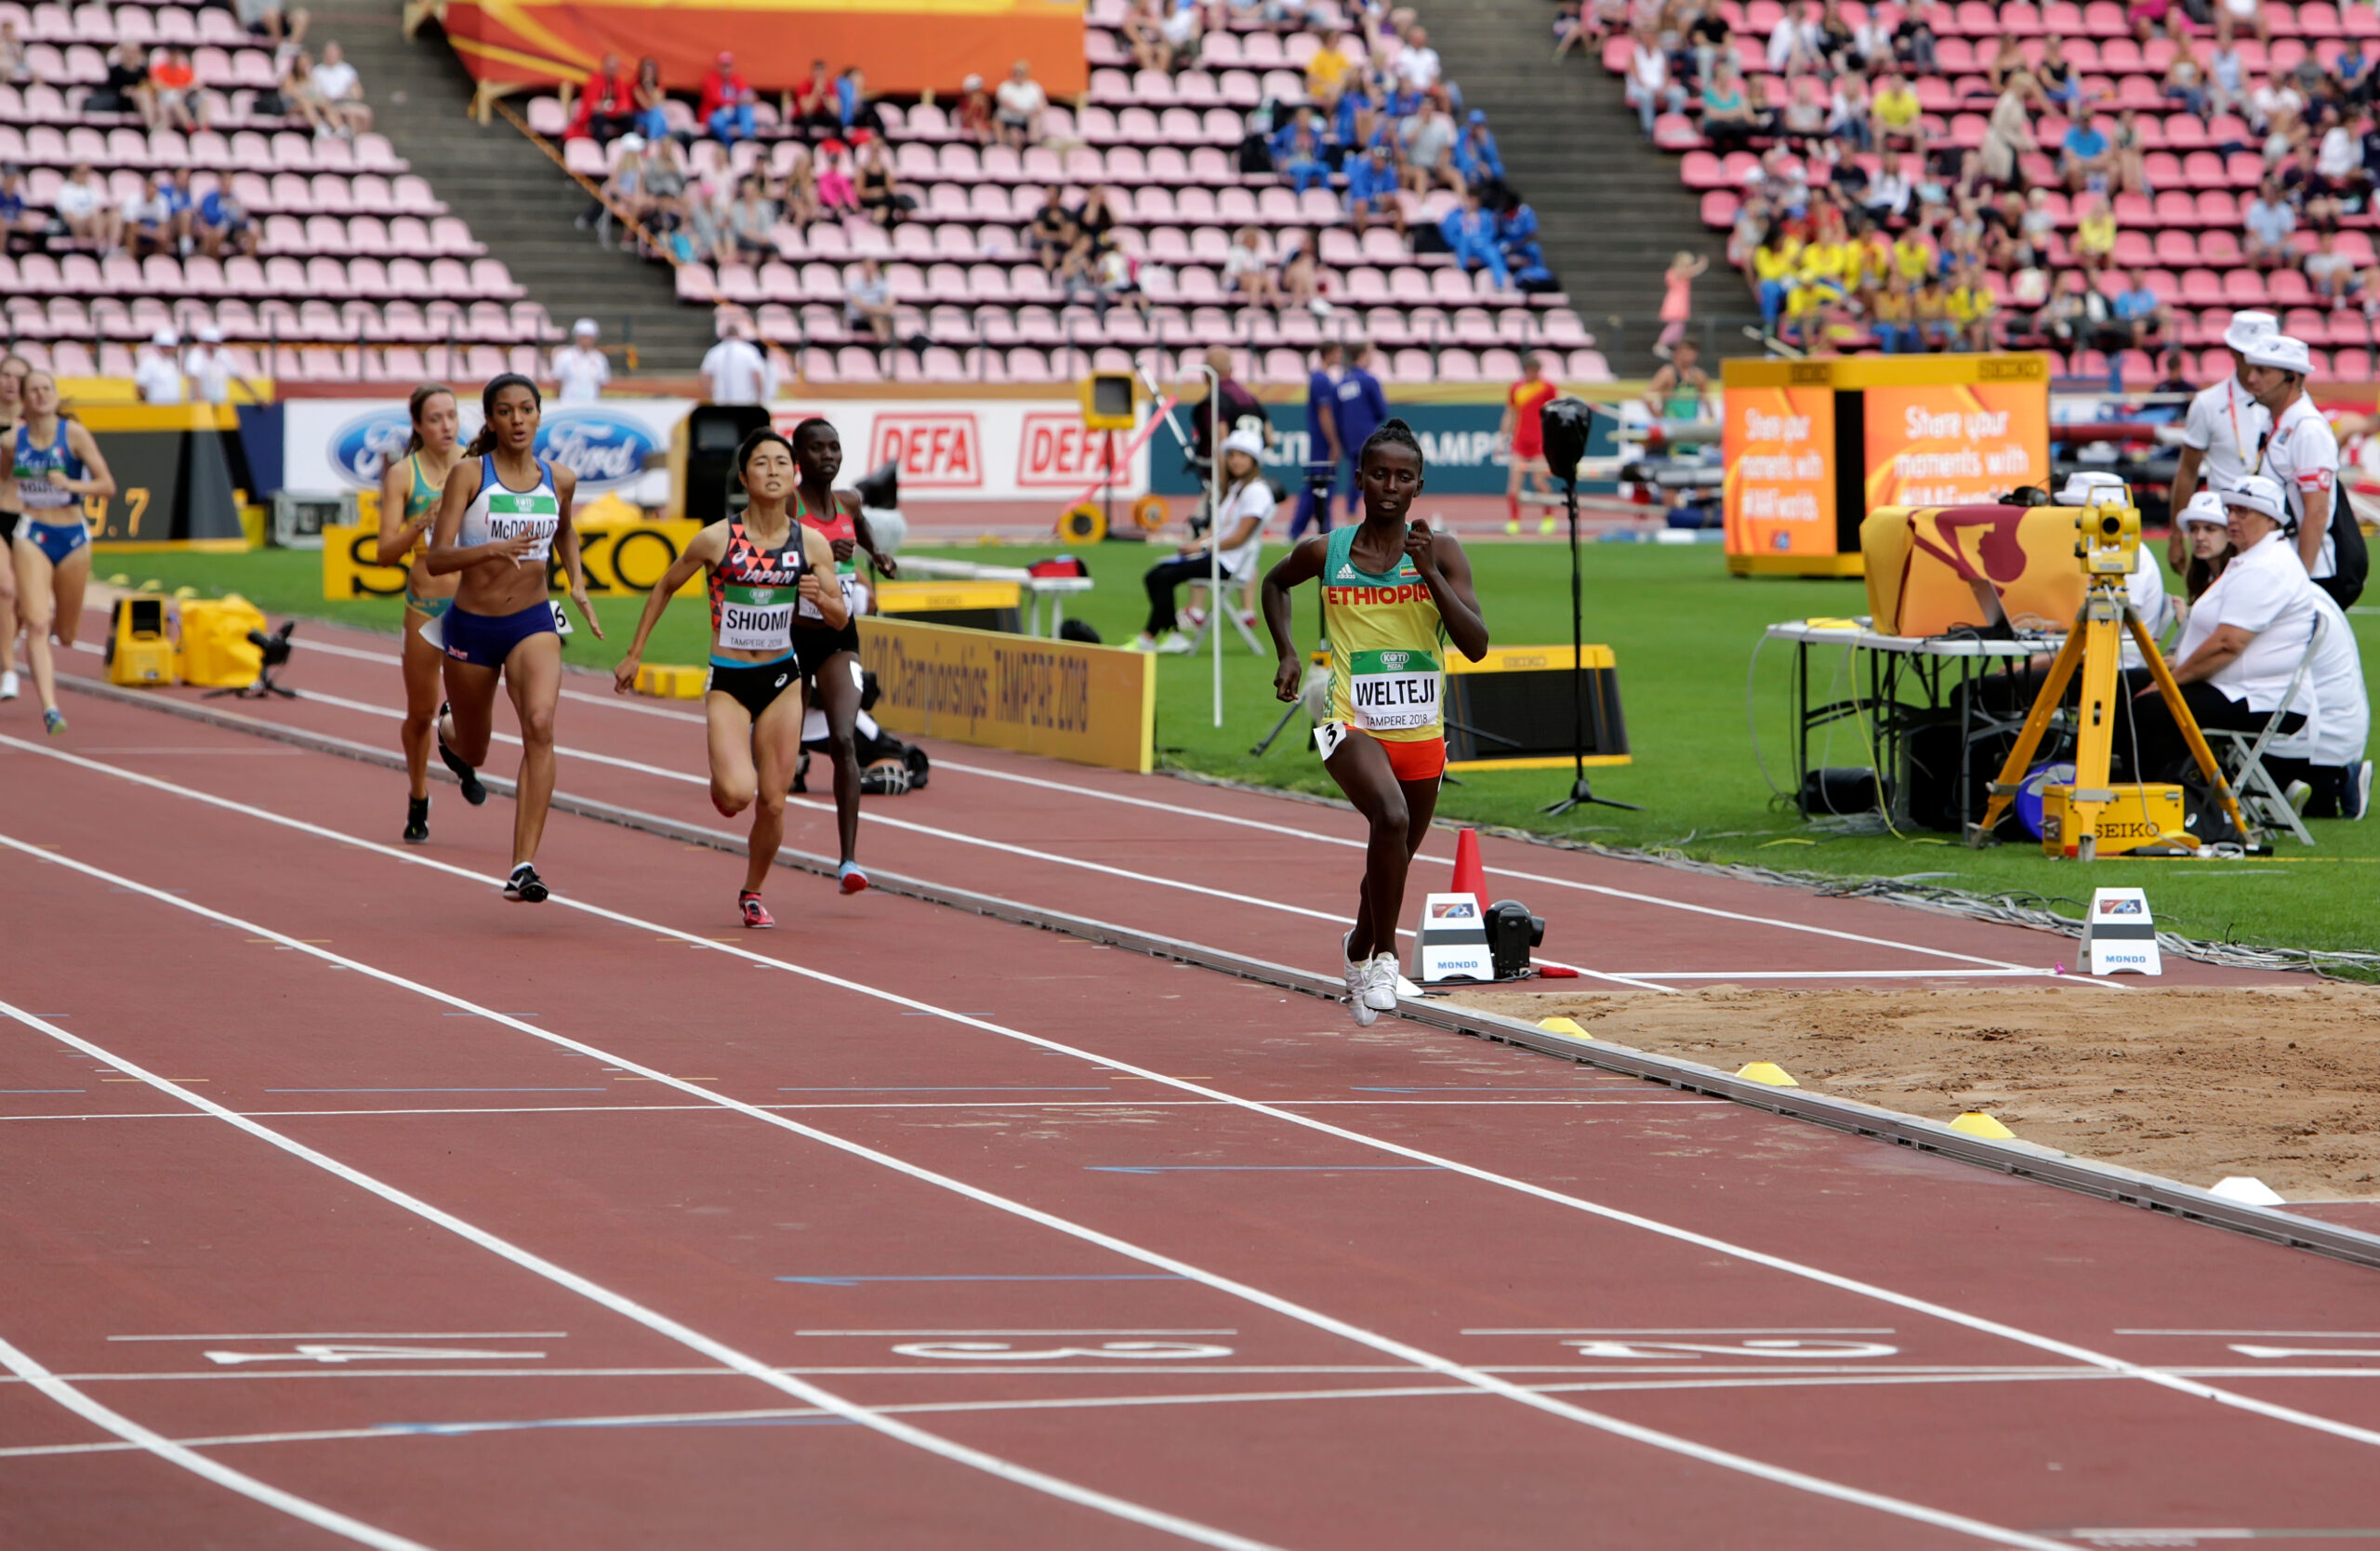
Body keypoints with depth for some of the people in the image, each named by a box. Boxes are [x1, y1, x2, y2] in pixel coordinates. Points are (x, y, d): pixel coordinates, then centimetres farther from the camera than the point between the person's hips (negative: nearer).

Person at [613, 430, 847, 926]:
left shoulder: (812, 544, -3)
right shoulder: (717, 539, -10)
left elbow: (840, 619, 4)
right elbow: (664, 588, 5)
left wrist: (821, 598, -20)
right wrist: (635, 655, 7)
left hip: (782, 680, 3)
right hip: (727, 682, -3)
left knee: (772, 804, 3)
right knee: (738, 793, -21)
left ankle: (752, 893, 28)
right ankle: (720, 782, 18)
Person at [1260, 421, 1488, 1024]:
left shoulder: (1440, 553, -2)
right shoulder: (1327, 553, -2)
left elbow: (1476, 645, -11)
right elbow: (1275, 583, 21)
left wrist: (1429, 573, -19)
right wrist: (1287, 652, 8)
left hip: (1421, 731, 3)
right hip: (1353, 725, -3)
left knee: (1395, 859, 18)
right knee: (1392, 818, -31)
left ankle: (1359, 951, 48)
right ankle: (1385, 957, -18)